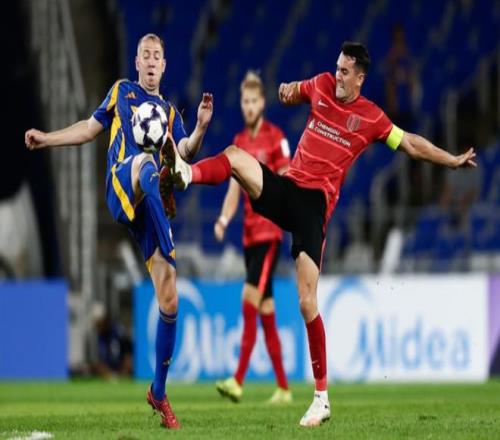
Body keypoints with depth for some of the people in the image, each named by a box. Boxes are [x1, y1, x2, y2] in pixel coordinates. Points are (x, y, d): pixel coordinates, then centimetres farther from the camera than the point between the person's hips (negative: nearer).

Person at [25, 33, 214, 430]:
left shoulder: (170, 112, 23)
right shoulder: (122, 92, 20)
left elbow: (185, 151, 6)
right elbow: (89, 128, 29)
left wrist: (200, 129, -13)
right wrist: (46, 139, 22)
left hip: (152, 205, 3)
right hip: (121, 186, -3)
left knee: (169, 300, -5)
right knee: (145, 161, -42)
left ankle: (159, 392, 7)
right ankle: (167, 247, -66)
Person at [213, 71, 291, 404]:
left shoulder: (276, 138, -5)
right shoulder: (239, 142, 14)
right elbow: (234, 190, 14)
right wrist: (224, 219, -2)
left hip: (270, 230, -7)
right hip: (250, 232, 7)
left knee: (251, 296, -18)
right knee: (265, 308, 7)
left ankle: (238, 380, -23)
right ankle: (283, 387, 12)